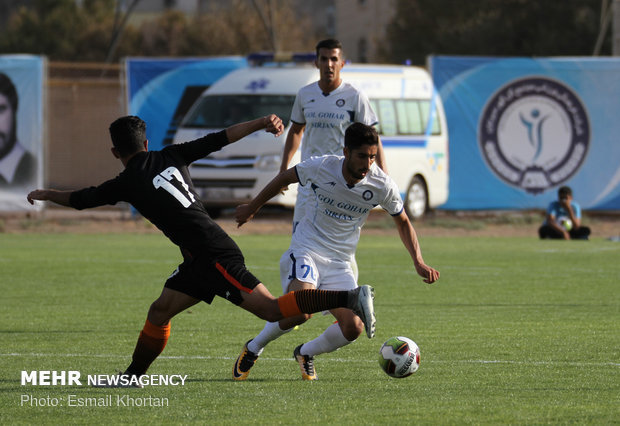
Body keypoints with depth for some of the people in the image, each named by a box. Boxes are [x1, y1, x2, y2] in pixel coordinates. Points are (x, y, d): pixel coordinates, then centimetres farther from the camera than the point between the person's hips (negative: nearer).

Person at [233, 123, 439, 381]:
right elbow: (286, 178, 8)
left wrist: (419, 263, -2)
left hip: (339, 263, 3)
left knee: (352, 328, -15)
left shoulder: (382, 185, -9)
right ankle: (252, 349, -2)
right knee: (300, 313, -30)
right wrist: (252, 208, 19)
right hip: (306, 251, -3)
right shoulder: (321, 167, -13)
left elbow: (403, 223, 9)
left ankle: (306, 353, 16)